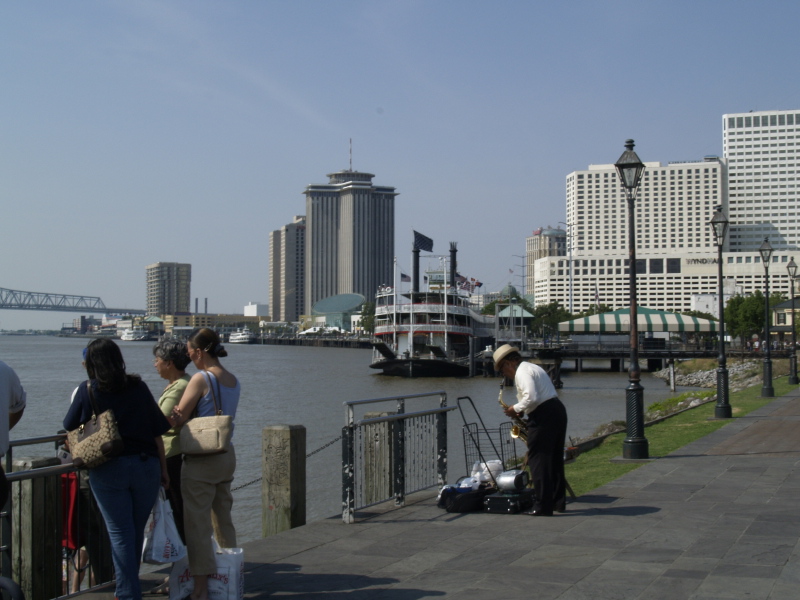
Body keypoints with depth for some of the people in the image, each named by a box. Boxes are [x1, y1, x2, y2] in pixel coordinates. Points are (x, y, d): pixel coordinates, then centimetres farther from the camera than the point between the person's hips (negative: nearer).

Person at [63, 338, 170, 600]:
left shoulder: (88, 391, -2)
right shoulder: (138, 387, 3)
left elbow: (69, 428, 8)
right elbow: (157, 431, 3)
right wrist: (163, 468, 11)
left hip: (108, 470, -2)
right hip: (146, 466, 2)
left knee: (120, 534, 3)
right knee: (136, 532, 16)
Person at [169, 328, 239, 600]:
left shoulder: (201, 379, -15)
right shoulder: (233, 381, 9)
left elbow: (177, 420, -14)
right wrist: (181, 415, 4)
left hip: (202, 460, -8)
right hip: (228, 456, 8)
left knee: (197, 524, 0)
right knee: (223, 519, 18)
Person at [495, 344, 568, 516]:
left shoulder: (522, 372, -10)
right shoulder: (533, 367, 22)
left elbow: (531, 397, -23)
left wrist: (516, 409, -8)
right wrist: (522, 411, 13)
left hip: (543, 417, -10)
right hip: (557, 410, 10)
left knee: (538, 460, -5)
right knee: (555, 459, 17)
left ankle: (543, 507, -4)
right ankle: (558, 501, 25)